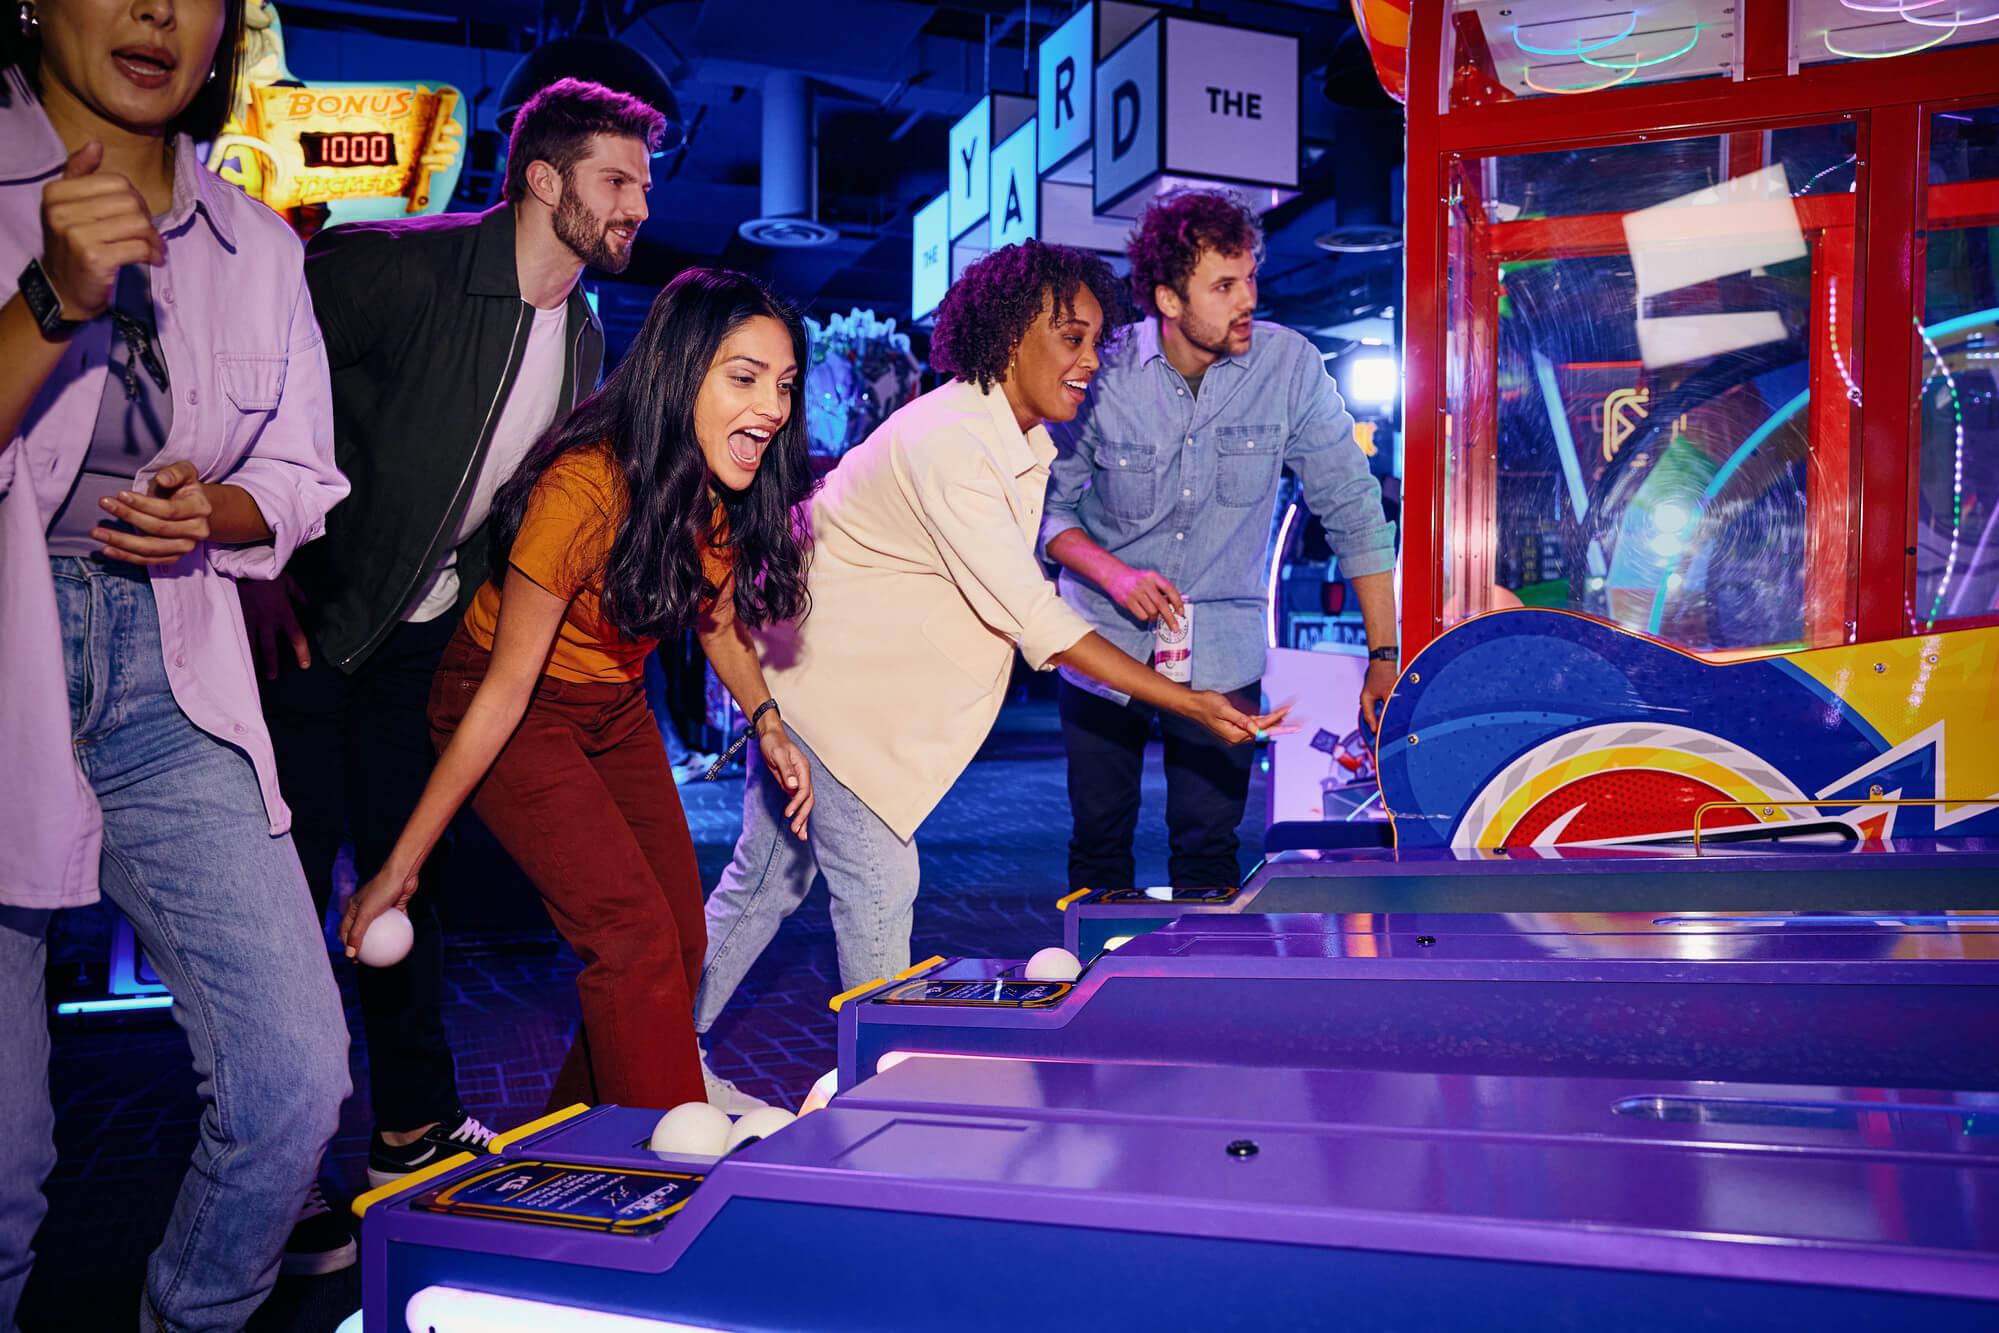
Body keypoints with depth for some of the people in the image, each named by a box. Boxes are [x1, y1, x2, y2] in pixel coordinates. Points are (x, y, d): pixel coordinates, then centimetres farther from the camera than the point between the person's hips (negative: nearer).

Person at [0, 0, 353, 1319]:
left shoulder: (260, 247, 11)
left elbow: (301, 479, 17)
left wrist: (211, 508, -3)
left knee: (298, 1082, -1)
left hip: (173, 689, 4)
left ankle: (195, 1320, 27)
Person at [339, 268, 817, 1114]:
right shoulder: (586, 487, -32)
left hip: (615, 709, 8)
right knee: (635, 935, -19)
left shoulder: (728, 485, -11)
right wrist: (402, 864, -20)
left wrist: (766, 723, -6)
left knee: (679, 941, 7)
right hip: (516, 713, -7)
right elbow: (507, 687, -26)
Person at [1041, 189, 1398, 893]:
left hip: (1222, 656, 0)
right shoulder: (1101, 375, -12)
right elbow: (1048, 507, -3)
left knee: (1208, 843, 2)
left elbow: (1352, 508, -5)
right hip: (1103, 646, 1)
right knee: (1098, 839, 11)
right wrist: (1113, 573, -22)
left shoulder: (1289, 366, -11)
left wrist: (1383, 657, -7)